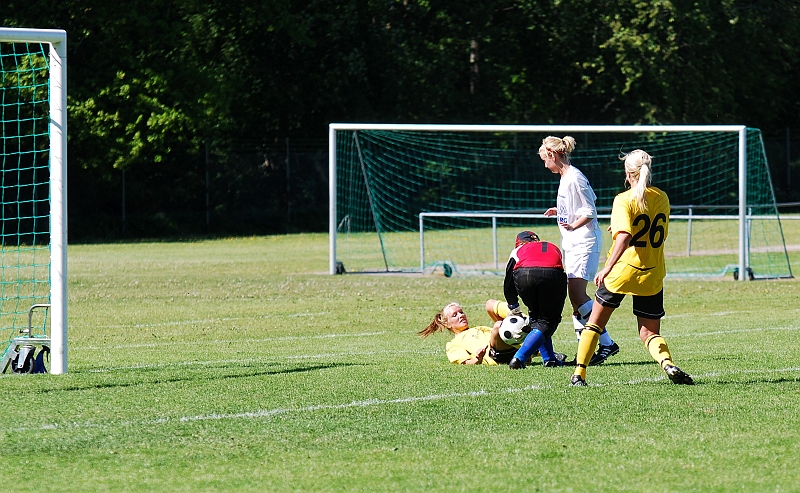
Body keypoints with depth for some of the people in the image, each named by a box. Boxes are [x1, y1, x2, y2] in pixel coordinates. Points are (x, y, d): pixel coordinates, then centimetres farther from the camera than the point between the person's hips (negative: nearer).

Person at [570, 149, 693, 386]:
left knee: (595, 323, 14)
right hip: (652, 275, 4)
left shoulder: (624, 200, -10)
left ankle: (579, 374, 12)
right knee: (650, 333, 9)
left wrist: (607, 268, -27)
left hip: (623, 270, -4)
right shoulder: (662, 198, 6)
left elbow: (624, 237, -23)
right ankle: (668, 364, -20)